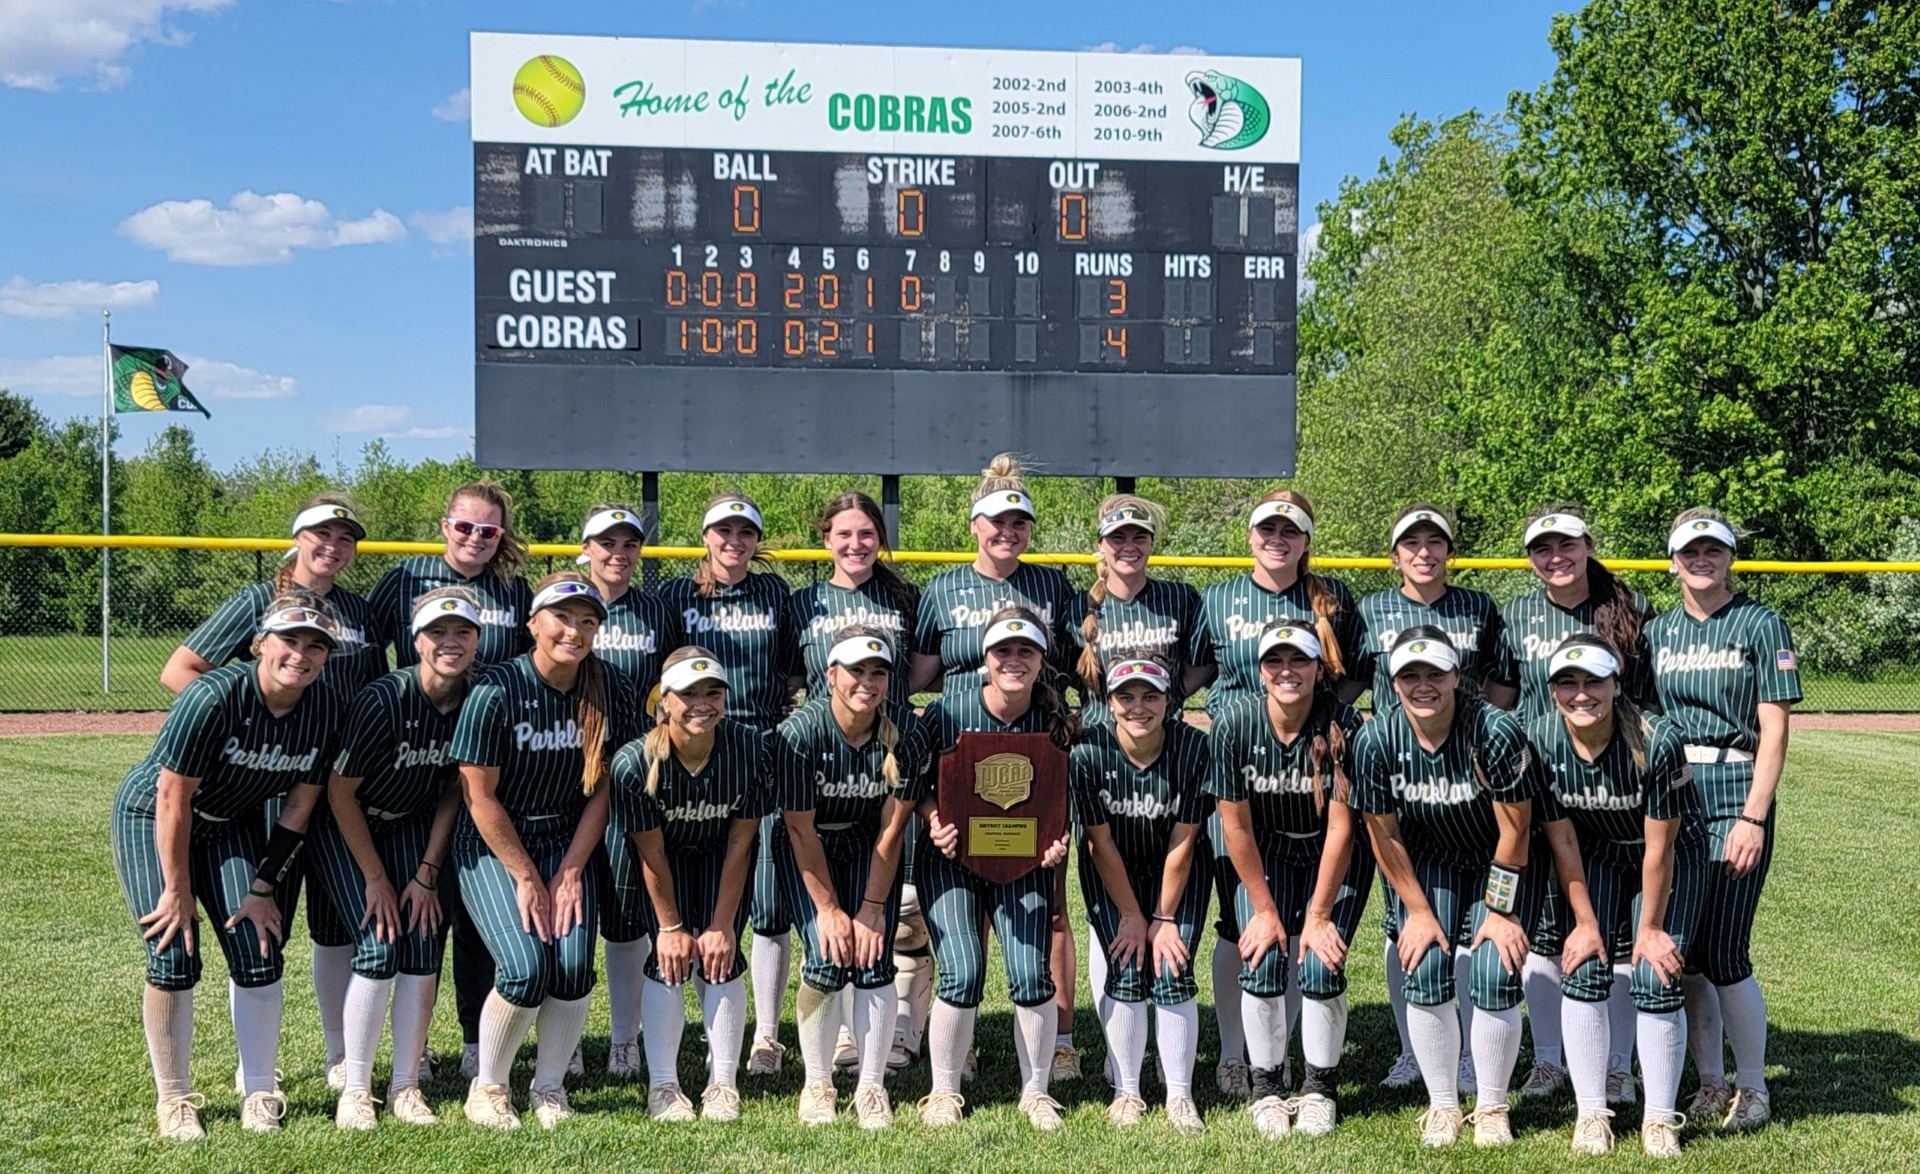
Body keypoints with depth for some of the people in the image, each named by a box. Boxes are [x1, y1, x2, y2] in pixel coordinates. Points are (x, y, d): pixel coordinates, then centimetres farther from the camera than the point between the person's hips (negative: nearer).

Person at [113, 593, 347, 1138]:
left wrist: (264, 887, -7)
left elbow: (299, 806, -7)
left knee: (258, 957, -3)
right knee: (174, 958, -9)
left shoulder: (326, 709, -18)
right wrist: (178, 890, -19)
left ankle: (260, 1093, 11)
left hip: (232, 826, 4)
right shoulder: (215, 696, -32)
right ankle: (175, 1100, 8)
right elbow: (172, 801, -25)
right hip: (151, 819, -4)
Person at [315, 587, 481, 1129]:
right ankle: (355, 1089, -2)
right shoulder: (384, 699, -29)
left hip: (412, 827, 4)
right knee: (380, 944, -15)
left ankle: (405, 1087, 5)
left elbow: (453, 791, -3)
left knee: (425, 941, -6)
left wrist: (427, 874, -5)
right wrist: (375, 878, -16)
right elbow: (340, 791, -20)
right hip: (344, 828, -4)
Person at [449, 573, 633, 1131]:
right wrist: (527, 878, -12)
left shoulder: (609, 689, -7)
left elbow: (602, 789, 0)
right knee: (527, 967, -19)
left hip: (568, 843, 3)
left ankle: (549, 1086, 8)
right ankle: (487, 1088, 5)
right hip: (492, 847, -3)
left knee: (573, 966, -15)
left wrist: (570, 871, -6)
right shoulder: (497, 689, -18)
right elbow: (481, 797, -13)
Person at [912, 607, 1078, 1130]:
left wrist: (1056, 841, -16)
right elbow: (918, 782, -3)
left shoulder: (1056, 720, -8)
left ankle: (1036, 1092, 12)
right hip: (952, 857, -1)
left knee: (1031, 974, -8)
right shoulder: (950, 710, -12)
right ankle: (944, 1091, 9)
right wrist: (936, 822, -22)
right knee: (962, 973, -12)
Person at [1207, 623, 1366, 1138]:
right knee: (1261, 961, -12)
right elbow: (1236, 825, -12)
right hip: (1266, 856, 2)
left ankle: (1320, 1087, 9)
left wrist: (1319, 915, -17)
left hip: (1337, 860, -1)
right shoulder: (1234, 724, -20)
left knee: (1321, 966, -13)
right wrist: (1265, 908, -10)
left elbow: (1340, 828, -20)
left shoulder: (1342, 726, -25)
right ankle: (1265, 1086, 8)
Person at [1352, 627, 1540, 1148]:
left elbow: (1513, 832, -19)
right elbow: (1385, 836, -8)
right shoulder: (1375, 740, -20)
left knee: (1494, 976, -12)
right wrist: (1418, 910, -6)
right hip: (1428, 864, 3)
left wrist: (1501, 910, -14)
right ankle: (1442, 1105, 10)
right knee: (1425, 973, -8)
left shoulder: (1496, 731, -29)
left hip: (1502, 866, -2)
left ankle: (1492, 1108, 8)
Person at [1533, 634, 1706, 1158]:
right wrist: (1586, 921, -10)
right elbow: (1563, 842, -12)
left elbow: (1659, 849, -22)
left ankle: (1660, 1119, 5)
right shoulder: (1540, 740, -23)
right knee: (1584, 972, -8)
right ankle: (1591, 1114, 5)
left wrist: (1650, 927, -14)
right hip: (1598, 856, 3)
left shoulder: (1657, 741, -32)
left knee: (1656, 979, -11)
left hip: (1672, 858, -3)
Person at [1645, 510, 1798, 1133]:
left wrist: (1753, 819, -14)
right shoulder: (1658, 631, 13)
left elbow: (1774, 731, -5)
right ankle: (1709, 1085, 19)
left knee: (1724, 955, -7)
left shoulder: (1761, 624, 0)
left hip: (1735, 791, -4)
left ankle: (1752, 1089, 11)